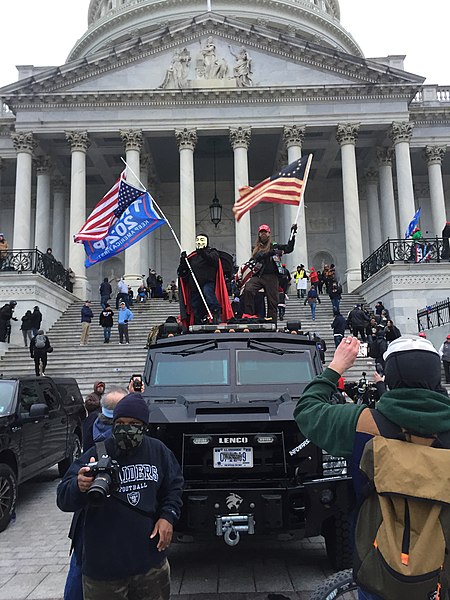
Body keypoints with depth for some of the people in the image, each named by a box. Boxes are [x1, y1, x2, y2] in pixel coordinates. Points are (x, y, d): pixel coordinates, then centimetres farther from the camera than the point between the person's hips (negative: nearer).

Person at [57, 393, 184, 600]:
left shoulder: (158, 451, -3)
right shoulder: (95, 456, -13)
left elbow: (174, 485, 11)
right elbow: (63, 499, -16)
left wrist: (168, 515, -4)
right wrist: (79, 487, -38)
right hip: (104, 566, -2)